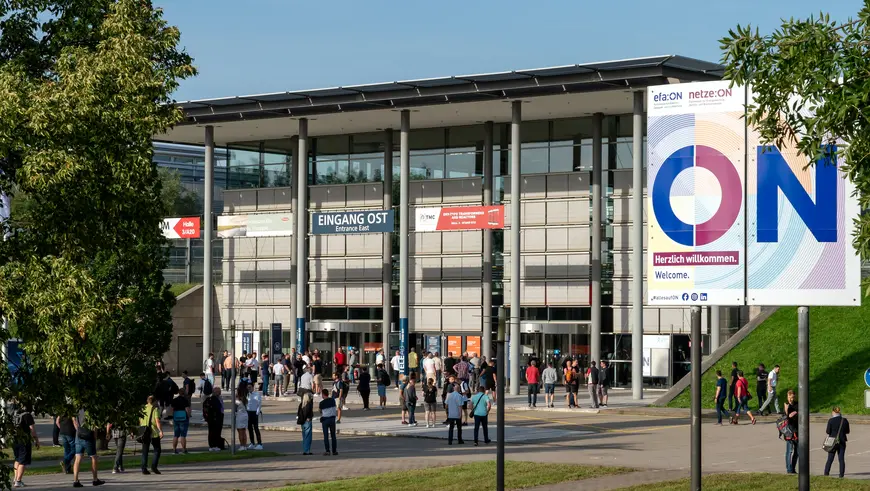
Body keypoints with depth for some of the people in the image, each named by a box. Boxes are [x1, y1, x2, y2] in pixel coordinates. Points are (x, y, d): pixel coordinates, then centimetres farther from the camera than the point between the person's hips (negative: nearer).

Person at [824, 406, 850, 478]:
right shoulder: (845, 420, -1)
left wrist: (826, 430, 11)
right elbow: (847, 431, 6)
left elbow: (828, 431, -10)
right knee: (841, 459, 6)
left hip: (833, 442, -2)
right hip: (842, 442, 2)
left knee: (830, 459, 6)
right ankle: (841, 475, 3)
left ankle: (826, 474, 4)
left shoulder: (831, 421, -11)